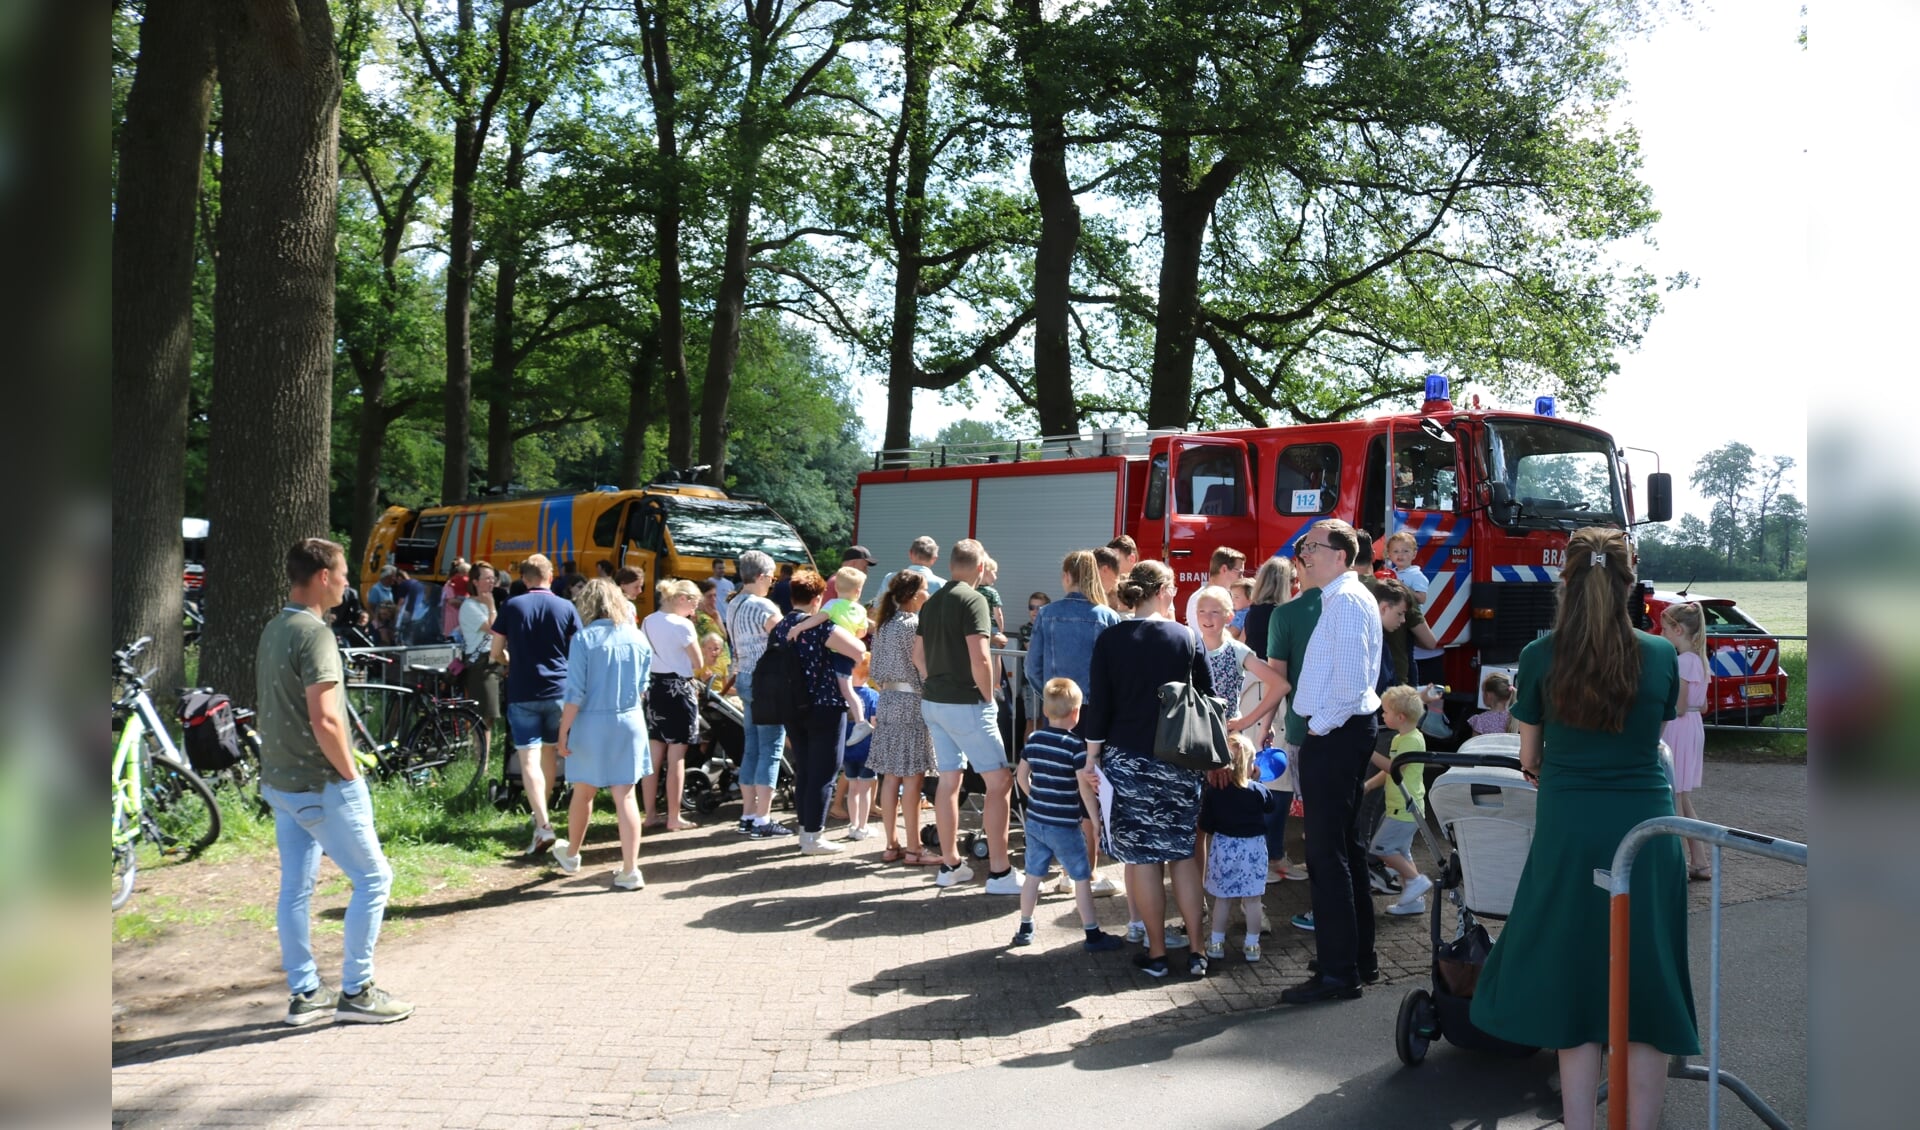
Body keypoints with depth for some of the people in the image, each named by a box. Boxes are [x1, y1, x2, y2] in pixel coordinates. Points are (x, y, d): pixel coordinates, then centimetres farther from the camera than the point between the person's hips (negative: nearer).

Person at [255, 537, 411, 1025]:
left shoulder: (273, 630, 10)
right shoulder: (314, 633, -19)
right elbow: (323, 719, -26)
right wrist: (351, 774, -14)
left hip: (280, 780, 9)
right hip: (319, 784, -9)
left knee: (295, 888, 13)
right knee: (373, 877, 1)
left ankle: (304, 994, 20)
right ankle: (355, 992, 6)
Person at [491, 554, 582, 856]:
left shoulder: (512, 606, -1)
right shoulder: (566, 608, 0)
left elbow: (497, 652, 3)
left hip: (522, 693, -2)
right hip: (558, 690, 2)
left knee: (530, 760, -6)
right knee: (551, 753, 19)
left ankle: (543, 825, -19)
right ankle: (541, 813, 33)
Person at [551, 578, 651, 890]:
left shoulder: (584, 639, -11)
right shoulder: (637, 638, 1)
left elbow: (575, 692, -12)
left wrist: (563, 732, -7)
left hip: (592, 724, -2)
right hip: (629, 723, 3)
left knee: (583, 793, 16)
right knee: (625, 796, 4)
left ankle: (571, 854, 37)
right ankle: (630, 870, 1)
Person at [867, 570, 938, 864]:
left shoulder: (884, 625, 12)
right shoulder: (914, 625, -13)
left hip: (888, 700, 8)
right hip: (912, 702, -8)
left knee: (891, 777, 10)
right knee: (913, 779, -4)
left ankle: (892, 845, 15)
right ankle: (913, 849, 0)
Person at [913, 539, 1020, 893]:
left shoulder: (932, 601, 11)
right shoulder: (973, 599, -14)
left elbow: (918, 655, 16)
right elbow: (979, 658, -21)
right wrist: (989, 699, -10)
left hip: (933, 702, 8)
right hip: (966, 703, -8)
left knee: (949, 781, 13)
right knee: (999, 781, -2)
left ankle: (950, 865, 20)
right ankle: (999, 871, -3)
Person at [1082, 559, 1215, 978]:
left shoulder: (1110, 639, -3)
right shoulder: (1186, 638, -1)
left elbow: (1099, 703, -4)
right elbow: (1209, 698, 4)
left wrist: (1092, 756, 3)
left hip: (1127, 760, -1)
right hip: (1180, 762, 1)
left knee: (1142, 856, 5)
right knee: (1183, 853, 12)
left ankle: (1156, 953, 11)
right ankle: (1197, 951, 13)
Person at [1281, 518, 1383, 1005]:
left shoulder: (1347, 600, -16)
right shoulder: (1343, 598, 16)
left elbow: (1351, 678, -25)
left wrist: (1319, 728, -15)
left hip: (1333, 739, -11)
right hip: (1340, 734, 11)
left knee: (1327, 854, -7)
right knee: (1345, 846, 18)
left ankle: (1338, 972, -1)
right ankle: (1359, 955, 29)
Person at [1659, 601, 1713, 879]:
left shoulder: (1683, 661, -18)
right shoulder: (1698, 659, 11)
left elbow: (1678, 709, -19)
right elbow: (1702, 705, 16)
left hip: (1678, 732, -10)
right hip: (1692, 729, 10)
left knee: (1672, 802, -1)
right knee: (1683, 801, 16)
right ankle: (1699, 862, 21)